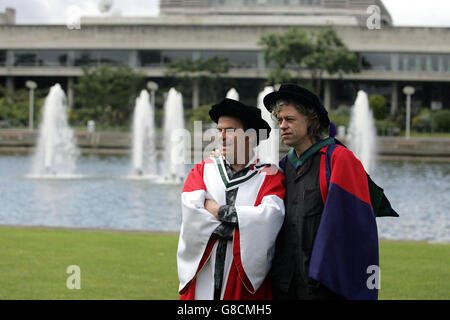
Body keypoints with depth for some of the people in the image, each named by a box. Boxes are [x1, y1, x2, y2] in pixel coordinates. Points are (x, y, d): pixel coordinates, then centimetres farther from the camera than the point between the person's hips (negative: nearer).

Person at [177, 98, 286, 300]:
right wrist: (236, 232, -14)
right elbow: (191, 209, -8)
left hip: (246, 279, -1)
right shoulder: (202, 170, 10)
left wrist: (220, 211, -10)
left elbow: (271, 215, -15)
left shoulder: (270, 176, 3)